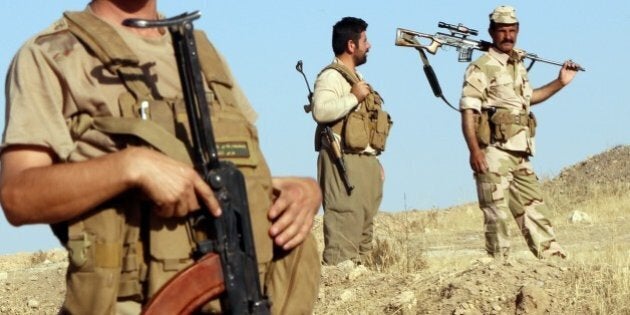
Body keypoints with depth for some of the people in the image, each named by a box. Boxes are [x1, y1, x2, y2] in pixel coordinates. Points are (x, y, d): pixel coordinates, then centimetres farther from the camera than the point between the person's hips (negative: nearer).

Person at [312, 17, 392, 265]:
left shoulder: (354, 77, 23)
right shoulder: (331, 76, -8)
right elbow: (321, 111, -26)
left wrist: (375, 163, 24)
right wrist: (354, 97, -22)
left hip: (366, 162, 10)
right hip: (344, 163, -10)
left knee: (364, 224, 10)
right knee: (345, 224, -14)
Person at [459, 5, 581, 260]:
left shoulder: (519, 65, 17)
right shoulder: (481, 68, -7)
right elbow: (468, 112, -14)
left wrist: (560, 82, 27)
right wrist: (474, 150, -25)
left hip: (520, 155, 8)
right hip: (493, 153, -8)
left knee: (534, 209, 9)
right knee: (497, 214, -6)